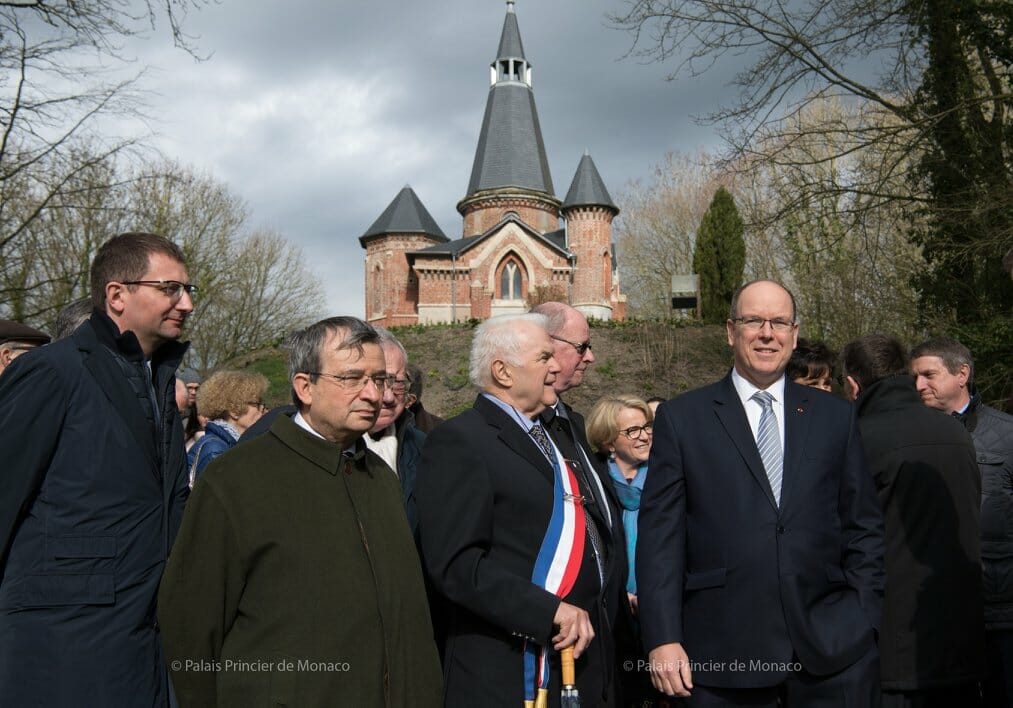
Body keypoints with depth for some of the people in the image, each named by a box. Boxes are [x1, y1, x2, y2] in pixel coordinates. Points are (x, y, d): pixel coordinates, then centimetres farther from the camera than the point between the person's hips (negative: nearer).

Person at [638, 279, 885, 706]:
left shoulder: (835, 417, 9)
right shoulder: (680, 418, 2)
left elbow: (864, 528, 10)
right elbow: (659, 536, -3)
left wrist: (867, 623, 3)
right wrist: (663, 639, -8)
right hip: (723, 655, -1)